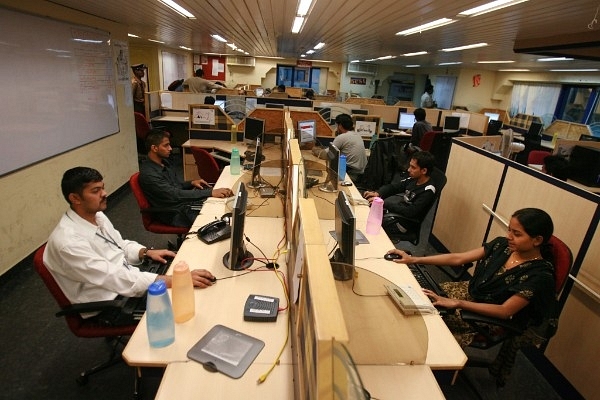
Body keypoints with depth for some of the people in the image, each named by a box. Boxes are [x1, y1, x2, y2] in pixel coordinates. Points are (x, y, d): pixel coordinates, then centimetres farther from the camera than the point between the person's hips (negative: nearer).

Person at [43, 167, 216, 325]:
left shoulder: (97, 215, -2)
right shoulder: (68, 242, -28)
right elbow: (116, 279, -33)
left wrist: (146, 252, -6)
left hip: (127, 277, 8)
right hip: (110, 303, -7)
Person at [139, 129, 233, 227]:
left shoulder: (164, 162, 7)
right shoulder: (148, 174, -21)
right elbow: (176, 195, -29)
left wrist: (192, 183, -2)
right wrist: (211, 192, -35)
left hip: (184, 202, 9)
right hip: (175, 213, -9)